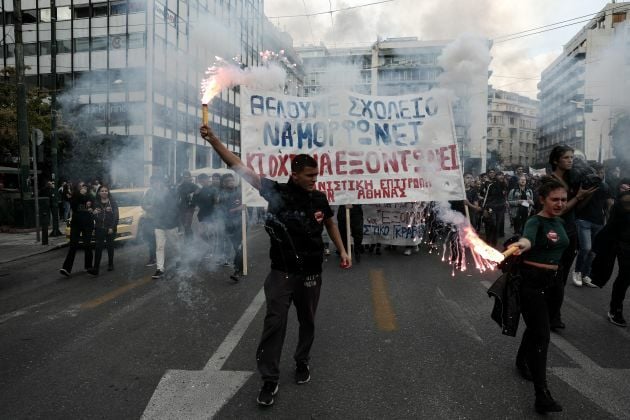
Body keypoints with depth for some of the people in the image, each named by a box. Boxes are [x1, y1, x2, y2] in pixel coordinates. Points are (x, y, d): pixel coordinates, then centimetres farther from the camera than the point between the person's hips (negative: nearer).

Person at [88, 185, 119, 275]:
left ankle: (110, 264, 25)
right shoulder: (96, 203, 7)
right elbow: (94, 217, 8)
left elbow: (115, 215, -4)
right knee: (98, 247, -7)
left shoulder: (112, 202, 0)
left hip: (110, 228, -1)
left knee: (110, 246, 10)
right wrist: (93, 213, -16)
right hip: (99, 229, 1)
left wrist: (112, 227, -11)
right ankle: (95, 268, -13)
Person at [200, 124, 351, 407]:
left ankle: (302, 362, 40)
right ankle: (269, 380, 11)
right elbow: (240, 168, -16)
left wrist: (342, 250, 10)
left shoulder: (319, 199, -3)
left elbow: (330, 223, 18)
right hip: (282, 273, -3)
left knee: (307, 322, 16)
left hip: (311, 274, 3)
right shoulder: (276, 192, -12)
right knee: (274, 323, -3)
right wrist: (213, 139, -24)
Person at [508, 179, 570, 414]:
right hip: (532, 281, -7)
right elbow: (529, 237, -40)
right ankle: (542, 395, -9)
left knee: (536, 327, 20)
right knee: (541, 334, -11)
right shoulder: (535, 222, -16)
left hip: (553, 280, 7)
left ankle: (522, 362, 44)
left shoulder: (560, 223, 8)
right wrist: (522, 245, -62)